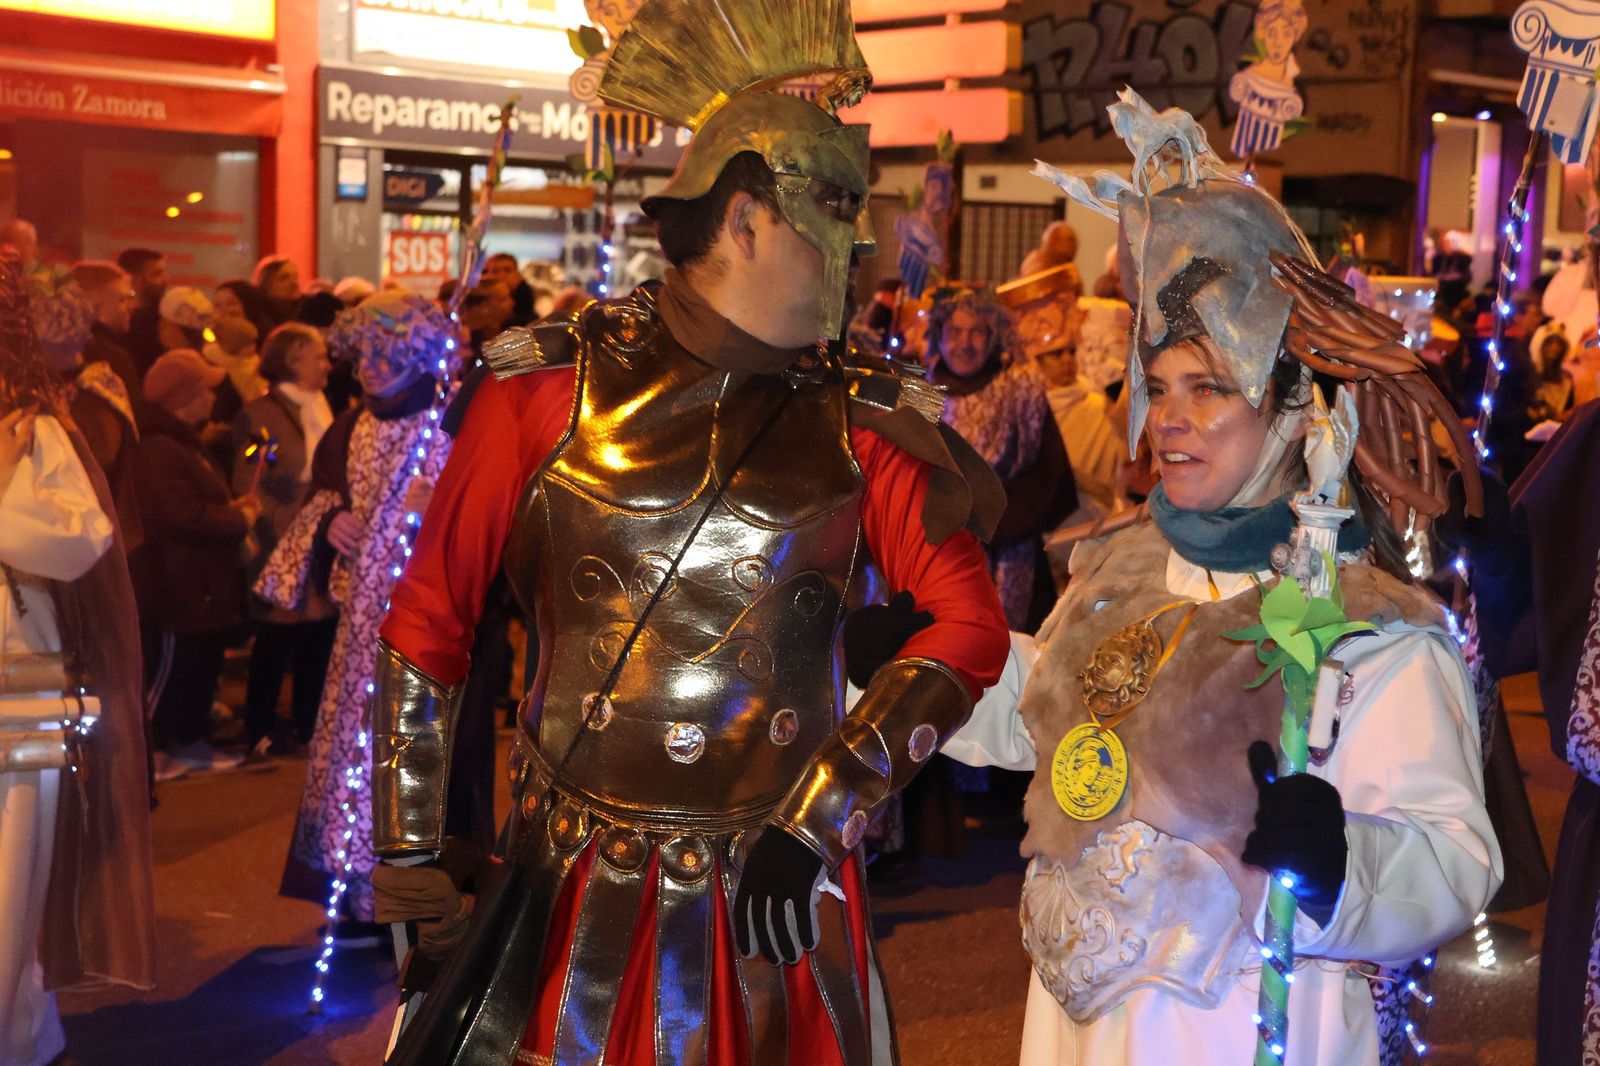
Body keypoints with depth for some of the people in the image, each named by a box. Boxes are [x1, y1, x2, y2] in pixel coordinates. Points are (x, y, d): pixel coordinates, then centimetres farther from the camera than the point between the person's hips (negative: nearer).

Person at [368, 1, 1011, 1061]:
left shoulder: (860, 418, -1)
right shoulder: (551, 383, -4)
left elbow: (972, 624, -7)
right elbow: (431, 610, 1)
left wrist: (816, 821, -14)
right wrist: (410, 850, 1)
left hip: (778, 889, 1)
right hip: (576, 888, -1)